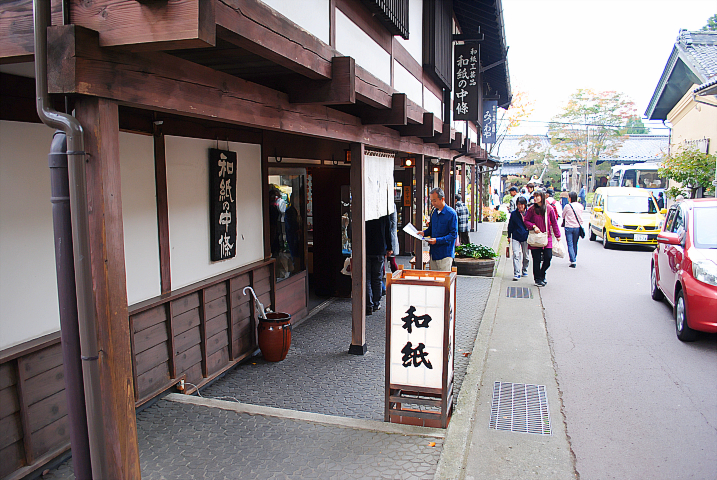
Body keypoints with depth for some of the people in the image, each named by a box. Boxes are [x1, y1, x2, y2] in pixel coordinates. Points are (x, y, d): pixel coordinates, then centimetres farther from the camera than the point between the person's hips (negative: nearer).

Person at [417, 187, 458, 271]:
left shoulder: (451, 213, -11)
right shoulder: (434, 212, 11)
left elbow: (453, 234, -13)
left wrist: (437, 240, -21)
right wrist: (424, 233, 4)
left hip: (445, 254, -7)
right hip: (434, 252, 7)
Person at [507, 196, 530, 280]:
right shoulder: (513, 213, 2)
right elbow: (510, 225, 9)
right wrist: (509, 236, 8)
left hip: (526, 237, 1)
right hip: (515, 237, 0)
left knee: (525, 256, 12)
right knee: (516, 255, -10)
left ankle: (524, 270, 32)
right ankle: (517, 273, -10)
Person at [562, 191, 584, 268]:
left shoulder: (568, 206, -11)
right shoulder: (581, 206, 1)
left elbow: (563, 215, 3)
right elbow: (581, 215, 13)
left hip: (569, 227, -4)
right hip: (577, 227, 4)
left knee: (570, 244, -3)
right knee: (575, 244, 17)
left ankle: (573, 261, -13)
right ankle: (574, 259, 29)